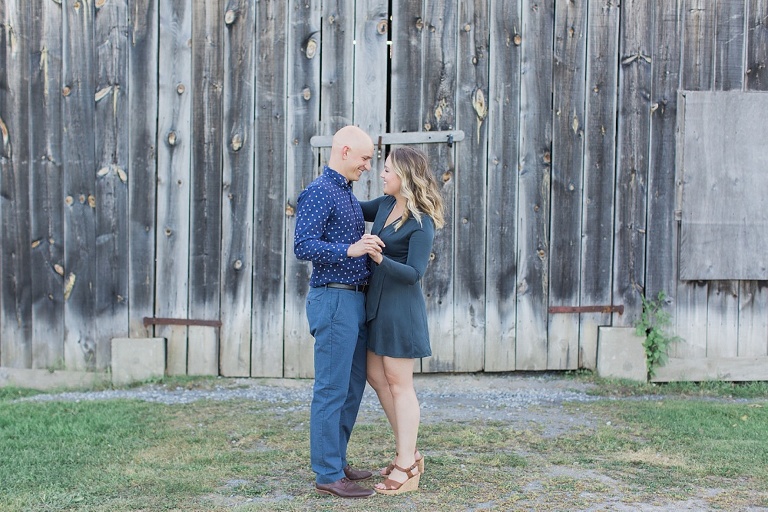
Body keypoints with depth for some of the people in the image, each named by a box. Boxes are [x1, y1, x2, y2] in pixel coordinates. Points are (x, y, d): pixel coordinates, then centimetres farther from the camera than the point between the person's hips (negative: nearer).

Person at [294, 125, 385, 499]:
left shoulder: (349, 195, 19)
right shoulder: (319, 192, -11)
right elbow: (303, 246, -21)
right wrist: (350, 250, -30)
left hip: (355, 300, 10)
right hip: (333, 299, -10)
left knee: (352, 387, 13)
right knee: (332, 389, -5)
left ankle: (336, 462, 23)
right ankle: (328, 475, 1)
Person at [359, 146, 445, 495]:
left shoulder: (422, 223, -17)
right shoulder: (385, 205, 6)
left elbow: (414, 273, -20)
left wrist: (378, 258, -31)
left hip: (401, 306, -9)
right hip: (376, 301, 9)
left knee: (399, 384, -1)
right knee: (376, 376, 14)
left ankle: (407, 469, 11)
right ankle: (409, 453, 26)